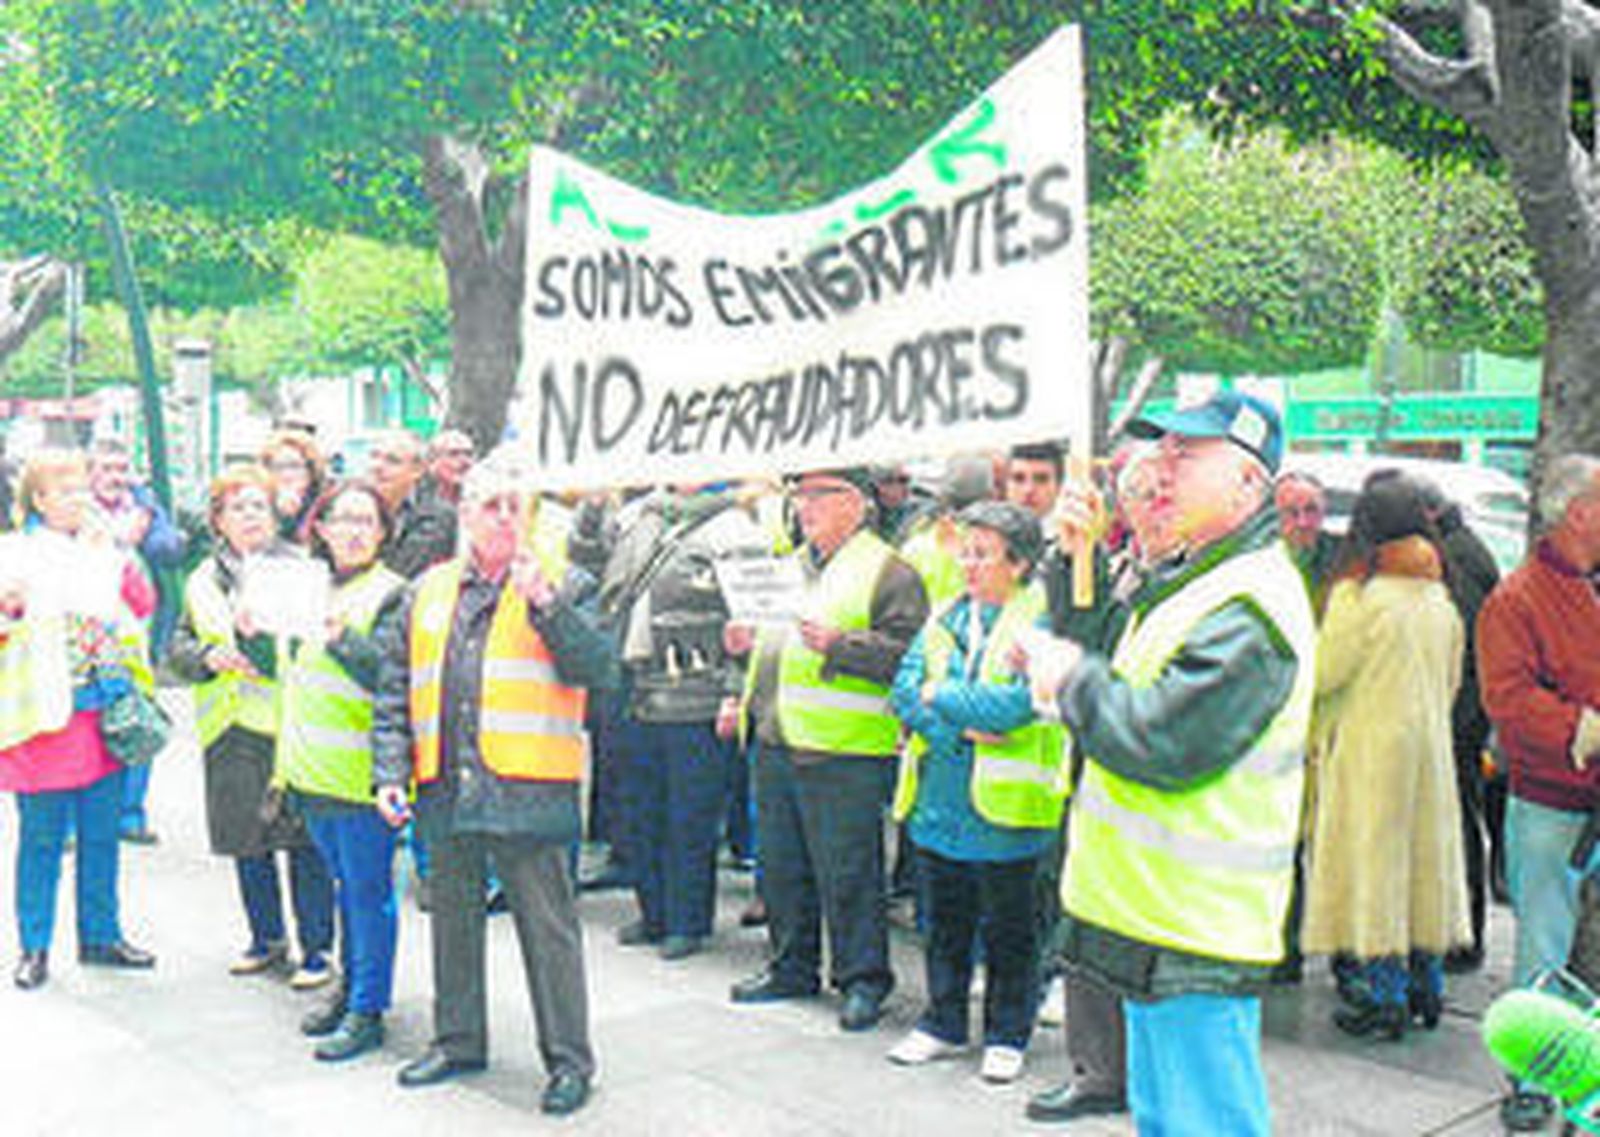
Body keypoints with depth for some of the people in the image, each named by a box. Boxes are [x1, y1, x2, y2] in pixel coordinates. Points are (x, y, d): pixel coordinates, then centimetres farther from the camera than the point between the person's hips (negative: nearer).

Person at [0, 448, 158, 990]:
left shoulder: (99, 548, 11)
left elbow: (144, 604, 3)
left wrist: (109, 554, -7)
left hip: (103, 716, 5)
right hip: (45, 719, -5)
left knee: (101, 833, 13)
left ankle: (100, 935, 25)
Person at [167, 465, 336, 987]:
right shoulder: (204, 578, 15)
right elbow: (180, 645, 15)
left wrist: (264, 635, -22)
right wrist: (207, 656, -6)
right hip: (229, 731, 5)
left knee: (303, 839, -4)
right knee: (246, 840, 13)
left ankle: (316, 948, 7)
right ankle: (267, 939, 29)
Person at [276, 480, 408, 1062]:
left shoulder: (390, 593, -10)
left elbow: (396, 680, -20)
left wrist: (343, 638, -27)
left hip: (360, 771, -7)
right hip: (312, 770, 7)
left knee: (368, 891, 0)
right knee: (345, 885, 18)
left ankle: (367, 1010, 7)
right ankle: (349, 987, 30)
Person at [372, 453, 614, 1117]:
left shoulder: (562, 585, 1)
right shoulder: (427, 592, 12)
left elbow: (598, 668, -12)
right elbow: (394, 692, 14)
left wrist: (546, 605, -20)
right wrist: (391, 773, 5)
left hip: (527, 789, -4)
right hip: (446, 789, 5)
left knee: (547, 924, -1)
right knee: (453, 916, 16)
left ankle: (569, 1058, 11)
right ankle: (458, 1041, 33)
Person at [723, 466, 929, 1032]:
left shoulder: (887, 571, -6)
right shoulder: (794, 564, 20)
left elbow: (906, 652, -16)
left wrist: (839, 644, -23)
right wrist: (752, 639, 12)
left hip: (844, 751, -8)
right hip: (775, 741, 8)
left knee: (848, 870, -3)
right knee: (781, 863, 15)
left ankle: (863, 979, 9)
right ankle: (792, 967, 28)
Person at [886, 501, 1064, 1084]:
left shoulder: (1039, 624, -10)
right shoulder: (944, 617, 9)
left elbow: (1013, 706, -23)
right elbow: (904, 691, 0)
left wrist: (941, 695, -11)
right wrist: (962, 728, -15)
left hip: (1003, 804, -5)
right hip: (939, 796, 6)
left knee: (1007, 927, 8)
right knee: (945, 919, 16)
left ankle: (1006, 1036, 21)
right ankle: (943, 1024, 30)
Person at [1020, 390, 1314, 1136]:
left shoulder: (1250, 606, -20)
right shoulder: (1186, 578, 13)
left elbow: (1164, 744, -26)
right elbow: (1089, 641, 21)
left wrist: (1074, 680, -11)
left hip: (1197, 935, -10)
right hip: (1156, 914, 10)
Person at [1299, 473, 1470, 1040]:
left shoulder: (1359, 596, -15)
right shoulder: (1440, 601, 5)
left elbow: (1322, 674, -12)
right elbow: (1450, 683, 15)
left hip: (1369, 752, -6)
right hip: (1429, 750, 6)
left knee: (1374, 861, -1)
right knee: (1424, 853, 14)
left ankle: (1385, 995, 1)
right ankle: (1427, 983, 23)